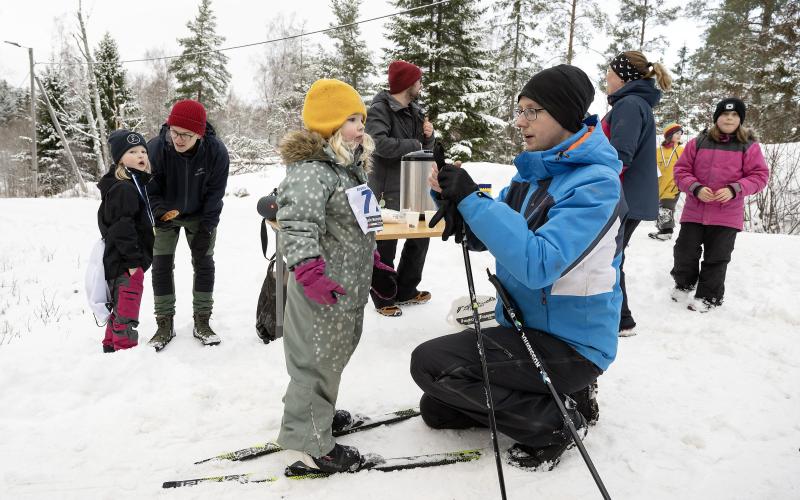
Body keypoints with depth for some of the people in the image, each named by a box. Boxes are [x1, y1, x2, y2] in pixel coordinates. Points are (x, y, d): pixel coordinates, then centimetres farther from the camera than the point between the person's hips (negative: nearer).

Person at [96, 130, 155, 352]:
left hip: (126, 261, 11)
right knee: (127, 310, -5)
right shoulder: (123, 189, -19)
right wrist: (133, 260, -23)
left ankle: (111, 347, 35)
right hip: (126, 263, -11)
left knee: (120, 307, 22)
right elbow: (122, 227, -24)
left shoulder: (137, 184, 15)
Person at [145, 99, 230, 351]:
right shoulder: (155, 148, -28)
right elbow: (150, 191, -15)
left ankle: (202, 322, 13)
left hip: (200, 217, 0)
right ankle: (165, 324, 13)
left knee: (204, 263, 1)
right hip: (165, 215, 0)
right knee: (161, 266, 0)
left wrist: (206, 229, -17)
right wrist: (162, 212, -29)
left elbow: (215, 194, -16)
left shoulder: (216, 151, -27)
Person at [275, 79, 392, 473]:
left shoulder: (350, 167, 13)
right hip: (323, 290, -10)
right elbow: (295, 221, -31)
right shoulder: (310, 170, -20)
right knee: (318, 359, 1)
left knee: (336, 351, 22)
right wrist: (307, 268, -41)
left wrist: (370, 257, 27)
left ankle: (316, 412, 42)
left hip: (349, 285, 10)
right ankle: (310, 439, 17)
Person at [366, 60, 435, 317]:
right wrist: (414, 144, -15)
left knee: (420, 236, 16)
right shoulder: (380, 109, -12)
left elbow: (426, 147, 19)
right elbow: (380, 144, -27)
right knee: (386, 243, 2)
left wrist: (428, 135, -4)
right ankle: (383, 298, 17)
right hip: (388, 189, -8)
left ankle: (405, 290, 31)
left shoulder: (415, 111, 13)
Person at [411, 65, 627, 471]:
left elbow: (537, 265, -33)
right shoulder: (534, 171, 5)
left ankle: (556, 421, -4)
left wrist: (471, 199, -29)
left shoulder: (595, 182, -21)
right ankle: (549, 395, 17)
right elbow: (481, 238, 8)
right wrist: (449, 196, -11)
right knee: (436, 409, 11)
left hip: (570, 345, -8)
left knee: (429, 362, -17)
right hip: (523, 328, 8)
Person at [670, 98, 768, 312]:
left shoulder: (749, 146, -1)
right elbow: (681, 170, 3)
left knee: (716, 258, 6)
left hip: (727, 214, -1)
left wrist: (735, 189, -17)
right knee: (685, 251, 5)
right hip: (694, 211, 1)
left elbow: (760, 175, -1)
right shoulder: (698, 142, 2)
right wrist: (696, 188, -14)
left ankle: (708, 297, 21)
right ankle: (684, 284, 32)